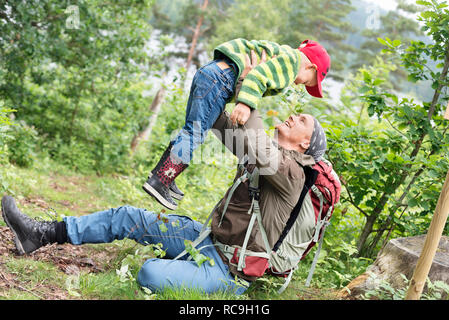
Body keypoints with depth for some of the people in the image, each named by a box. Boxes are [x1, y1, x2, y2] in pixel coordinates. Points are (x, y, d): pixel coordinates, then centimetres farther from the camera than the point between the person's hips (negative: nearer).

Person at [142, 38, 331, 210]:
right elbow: (259, 75, -19)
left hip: (206, 72, 10)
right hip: (220, 78, -10)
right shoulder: (290, 59, -2)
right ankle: (158, 181, -11)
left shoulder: (278, 53, 27)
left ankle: (163, 175, 18)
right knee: (194, 134, -10)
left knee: (191, 129, 14)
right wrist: (245, 103, -29)